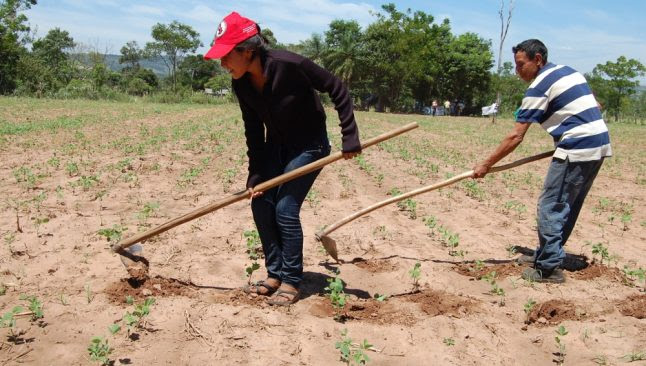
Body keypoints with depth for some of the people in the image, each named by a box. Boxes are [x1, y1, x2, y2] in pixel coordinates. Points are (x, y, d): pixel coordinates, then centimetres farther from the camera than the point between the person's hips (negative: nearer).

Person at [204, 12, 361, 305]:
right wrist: (255, 175, -7)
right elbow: (254, 132, -3)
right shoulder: (241, 84, -11)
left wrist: (350, 137, -23)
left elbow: (337, 89, -21)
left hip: (309, 144, -6)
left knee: (285, 209, -11)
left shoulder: (289, 64, -30)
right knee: (260, 203, 0)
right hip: (276, 145, 6)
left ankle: (291, 281, 5)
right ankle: (275, 275, 15)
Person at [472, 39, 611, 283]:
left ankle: (549, 267, 1)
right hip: (599, 144, 10)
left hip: (577, 149, -9)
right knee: (567, 206, 16)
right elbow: (592, 107, 21)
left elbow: (516, 137, -13)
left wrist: (486, 165, -8)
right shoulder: (568, 71, 16)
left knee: (550, 208, -3)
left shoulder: (539, 87, -10)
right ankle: (548, 254, 27)